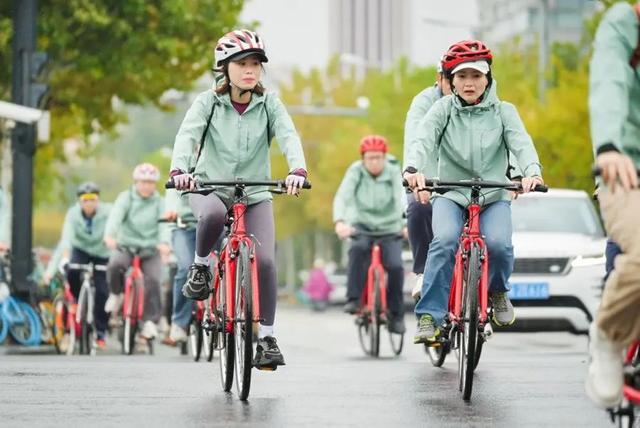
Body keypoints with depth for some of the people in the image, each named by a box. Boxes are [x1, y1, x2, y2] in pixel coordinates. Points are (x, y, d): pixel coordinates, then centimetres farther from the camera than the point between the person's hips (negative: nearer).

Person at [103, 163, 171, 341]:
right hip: (126, 246, -1)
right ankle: (115, 294, -1)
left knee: (153, 281, -21)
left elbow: (164, 224, -15)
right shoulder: (126, 198, -2)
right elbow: (115, 216, -20)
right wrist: (109, 236, -42)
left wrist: (164, 243, -37)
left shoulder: (159, 202, 1)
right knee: (115, 265, -31)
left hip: (150, 250, 1)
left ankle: (150, 321, -10)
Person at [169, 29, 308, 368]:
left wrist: (297, 169, -38)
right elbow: (187, 134, -19)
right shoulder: (208, 101, -4)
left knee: (265, 261, -16)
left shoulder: (269, 103, -1)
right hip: (210, 187, -1)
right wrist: (179, 169, -40)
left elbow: (288, 136, -17)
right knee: (213, 214, -38)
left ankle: (267, 338, -4)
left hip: (255, 194, 1)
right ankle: (200, 266, -9)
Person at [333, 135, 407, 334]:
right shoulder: (356, 171, -13)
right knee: (358, 248, -33)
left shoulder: (393, 172, -13)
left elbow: (401, 198, -26)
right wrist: (339, 221, -42)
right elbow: (342, 197, -24)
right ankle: (353, 299, -25)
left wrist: (406, 224, -44)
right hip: (362, 225, 0)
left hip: (389, 228, 0)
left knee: (395, 265, -21)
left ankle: (396, 315, -4)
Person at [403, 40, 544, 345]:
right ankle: (429, 317, -23)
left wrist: (532, 172, -35)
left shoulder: (503, 111, 4)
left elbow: (521, 143, -12)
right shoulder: (444, 108, 2)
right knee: (444, 241, -29)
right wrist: (413, 169, -37)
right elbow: (423, 139, -15)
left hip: (494, 196, 1)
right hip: (450, 194, -1)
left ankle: (497, 290, 8)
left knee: (499, 244, -27)